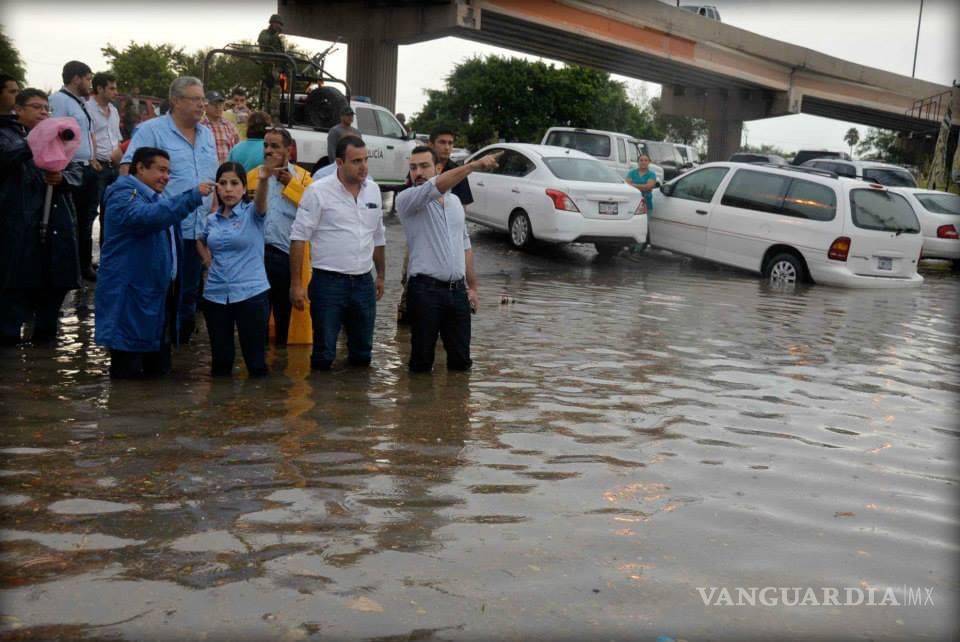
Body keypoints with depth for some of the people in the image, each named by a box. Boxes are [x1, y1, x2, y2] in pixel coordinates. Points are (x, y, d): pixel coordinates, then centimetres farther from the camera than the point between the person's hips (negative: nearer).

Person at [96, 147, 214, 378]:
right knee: (128, 375, -3)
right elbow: (149, 217, -32)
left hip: (161, 293, 9)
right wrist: (193, 195, -31)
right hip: (131, 296, -9)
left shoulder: (158, 197, 20)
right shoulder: (124, 194, -10)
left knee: (158, 370, 16)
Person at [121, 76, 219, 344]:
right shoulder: (151, 130, -6)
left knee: (189, 294, 14)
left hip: (198, 229, 6)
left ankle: (182, 343, 27)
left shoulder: (207, 134, 15)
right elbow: (128, 170, -11)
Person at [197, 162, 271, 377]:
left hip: (251, 293, -4)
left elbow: (261, 200, -27)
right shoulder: (212, 219, 9)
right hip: (215, 295, 4)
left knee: (255, 360, 1)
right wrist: (208, 261, 12)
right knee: (220, 360, 12)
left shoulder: (252, 213, -3)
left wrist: (264, 180, -48)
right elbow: (200, 241, 31)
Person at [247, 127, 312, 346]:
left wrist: (290, 183, -11)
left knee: (284, 309, 11)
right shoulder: (252, 176, 11)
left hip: (287, 253, -1)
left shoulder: (301, 176, 4)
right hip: (257, 251, 2)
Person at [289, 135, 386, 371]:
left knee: (363, 355, 13)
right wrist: (296, 284, -12)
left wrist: (381, 276, 20)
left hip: (363, 281, 5)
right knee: (324, 355, 1)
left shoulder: (373, 189, 9)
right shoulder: (318, 191, -8)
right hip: (329, 281, -5)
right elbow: (299, 237, -8)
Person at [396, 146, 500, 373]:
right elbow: (436, 186, -26)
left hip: (457, 290, 5)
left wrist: (472, 286, 15)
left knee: (461, 360, 9)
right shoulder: (406, 200, -6)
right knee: (422, 362, 2)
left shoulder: (455, 200, 14)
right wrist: (475, 165, -34)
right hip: (425, 289, -5)